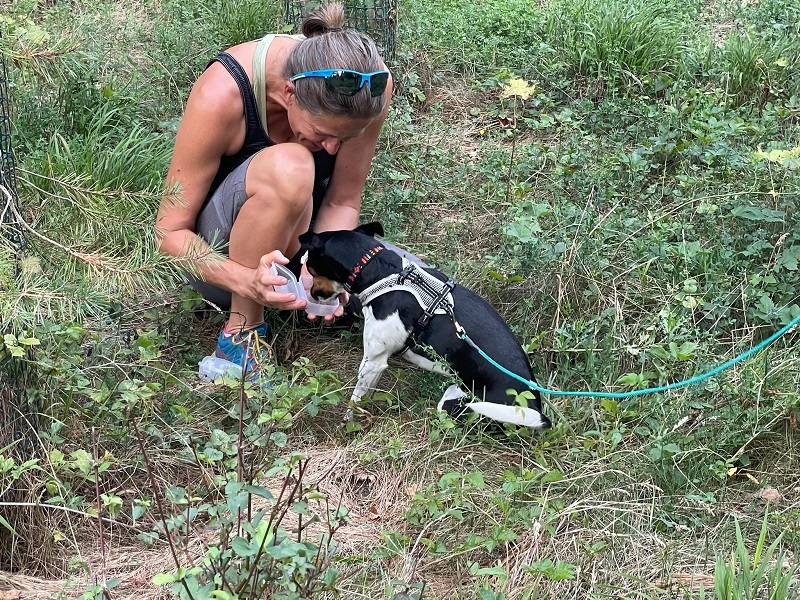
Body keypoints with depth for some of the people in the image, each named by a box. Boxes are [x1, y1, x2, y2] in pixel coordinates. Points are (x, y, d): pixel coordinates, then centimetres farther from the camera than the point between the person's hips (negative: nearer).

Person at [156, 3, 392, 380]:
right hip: (220, 255, -5)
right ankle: (241, 331, -19)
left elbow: (342, 202, -9)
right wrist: (247, 281, -40)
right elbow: (170, 231, -22)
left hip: (299, 240, 5)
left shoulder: (368, 85, -21)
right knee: (287, 168, -38)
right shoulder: (221, 95, -31)